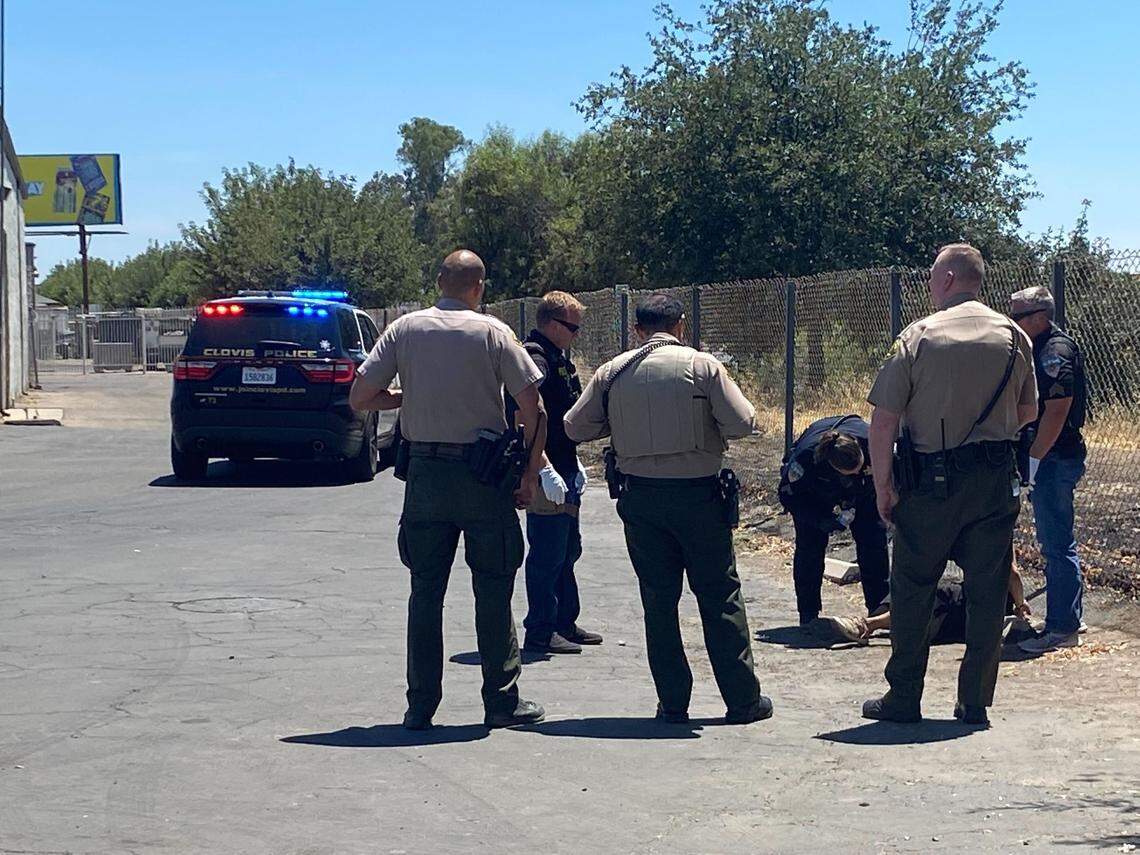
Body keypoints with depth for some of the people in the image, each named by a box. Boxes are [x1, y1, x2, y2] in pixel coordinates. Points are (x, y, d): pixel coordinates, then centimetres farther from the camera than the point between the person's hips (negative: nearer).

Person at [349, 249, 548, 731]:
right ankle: (502, 702, 10)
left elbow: (359, 398, -1)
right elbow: (533, 406, -8)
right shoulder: (492, 333, -4)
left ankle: (420, 706, 10)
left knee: (425, 592, 9)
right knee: (493, 591, 7)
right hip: (484, 475, -2)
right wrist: (530, 474, 1)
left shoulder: (405, 330, 2)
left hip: (425, 473, 2)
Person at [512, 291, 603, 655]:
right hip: (546, 476, -11)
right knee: (548, 554, -5)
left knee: (568, 549, 18)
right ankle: (540, 633, 2)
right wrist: (546, 471, -29)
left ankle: (565, 624, 28)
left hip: (562, 470, 11)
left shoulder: (557, 358, 15)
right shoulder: (535, 358, -17)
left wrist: (574, 463, 26)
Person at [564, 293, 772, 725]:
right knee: (720, 597, 6)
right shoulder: (701, 365, -5)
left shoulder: (613, 372, 4)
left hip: (639, 496, 2)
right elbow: (743, 423, -9)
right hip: (697, 494, -2)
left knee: (658, 600, 9)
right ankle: (743, 701, 10)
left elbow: (575, 427, 7)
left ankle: (673, 703, 10)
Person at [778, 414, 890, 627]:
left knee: (873, 540, -5)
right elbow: (788, 496, -25)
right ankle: (808, 616, -1)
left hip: (862, 491, 2)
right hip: (814, 494, -2)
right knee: (810, 546, -12)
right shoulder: (805, 457, -42)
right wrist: (825, 521, -32)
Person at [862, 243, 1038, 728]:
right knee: (987, 592, 8)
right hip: (997, 482, 3)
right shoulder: (1014, 337, 4)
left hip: (931, 483, -3)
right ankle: (975, 702, 11)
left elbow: (883, 419, -10)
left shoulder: (917, 337, -7)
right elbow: (1028, 411, 14)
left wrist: (882, 484, -2)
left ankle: (903, 699, 13)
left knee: (912, 591, 9)